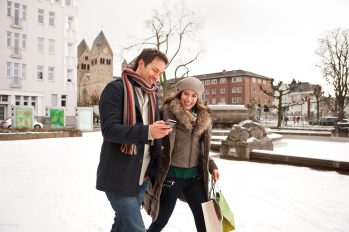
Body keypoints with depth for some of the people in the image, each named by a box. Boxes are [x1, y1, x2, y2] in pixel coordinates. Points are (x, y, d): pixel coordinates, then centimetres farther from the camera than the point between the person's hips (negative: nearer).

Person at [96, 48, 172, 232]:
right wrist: (147, 132, -31)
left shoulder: (152, 95, 14)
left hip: (141, 176, 7)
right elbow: (109, 129, -20)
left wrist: (153, 171, 10)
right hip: (119, 177, -7)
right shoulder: (116, 88, -10)